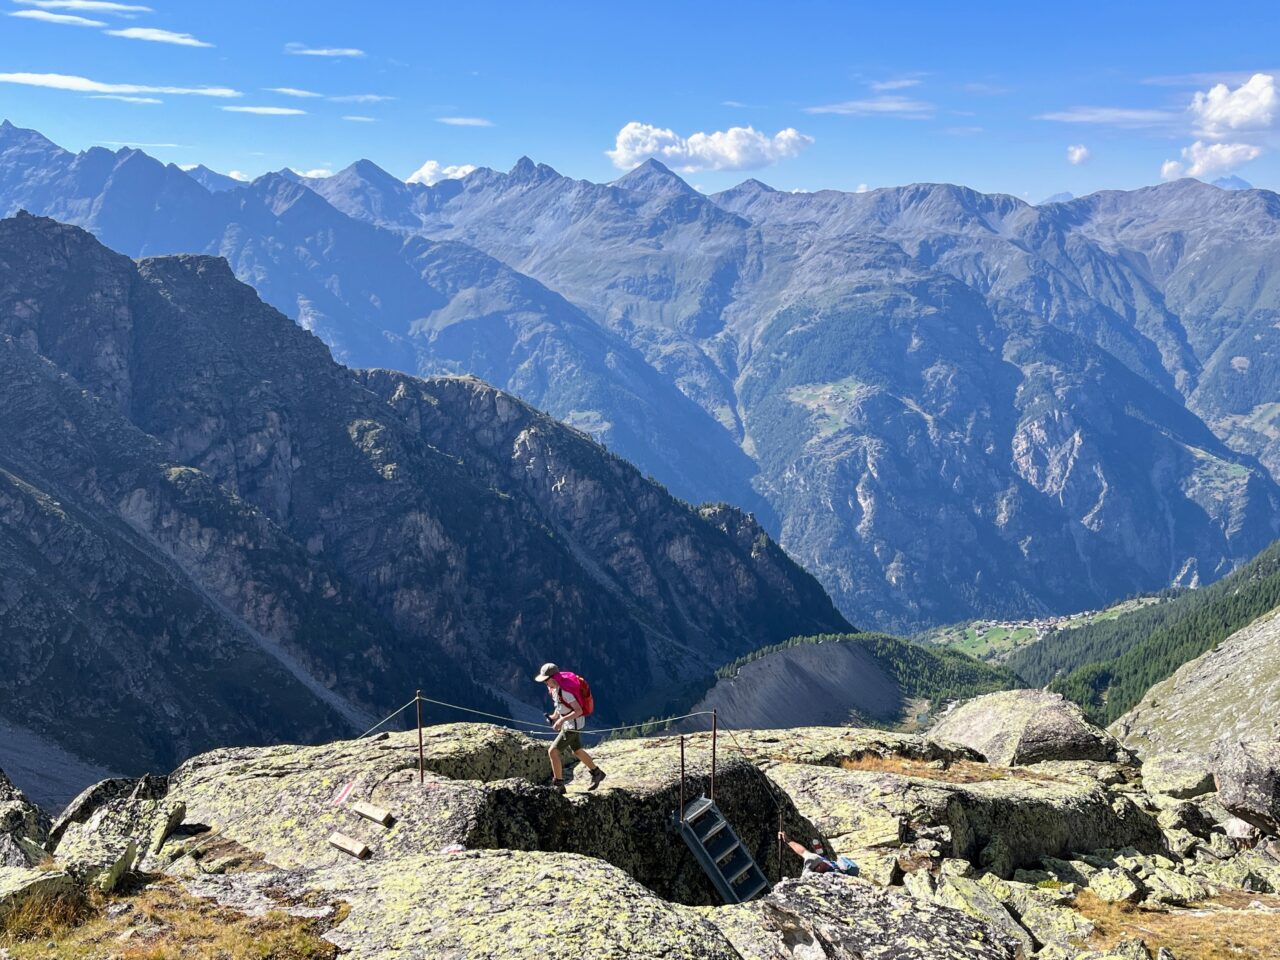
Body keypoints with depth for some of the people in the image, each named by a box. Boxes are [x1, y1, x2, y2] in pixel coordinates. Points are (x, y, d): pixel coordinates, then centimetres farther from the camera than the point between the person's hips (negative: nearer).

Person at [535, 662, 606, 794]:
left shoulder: (564, 691, -29)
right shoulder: (554, 688, -1)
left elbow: (579, 710, -31)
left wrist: (561, 720, -35)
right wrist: (554, 716, 6)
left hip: (573, 725, -10)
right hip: (568, 724, 10)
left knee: (552, 751, -11)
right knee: (577, 751, 24)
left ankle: (558, 785, -2)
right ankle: (597, 773, 42)